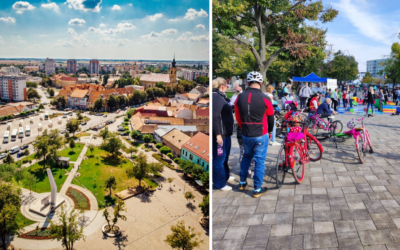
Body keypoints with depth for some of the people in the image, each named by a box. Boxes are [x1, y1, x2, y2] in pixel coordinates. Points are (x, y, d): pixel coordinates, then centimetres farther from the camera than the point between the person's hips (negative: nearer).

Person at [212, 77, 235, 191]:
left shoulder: (221, 97, 15)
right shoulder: (215, 97, -17)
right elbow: (215, 117, -24)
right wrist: (218, 134, -26)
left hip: (226, 132, 11)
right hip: (219, 134, -11)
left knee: (225, 156, 23)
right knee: (219, 158, -1)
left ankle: (225, 175, 40)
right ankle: (220, 183, 8)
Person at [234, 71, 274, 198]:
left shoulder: (239, 98, -4)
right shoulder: (265, 99, -13)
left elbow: (238, 117, 7)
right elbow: (271, 118, 1)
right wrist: (269, 130, 21)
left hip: (246, 135, 4)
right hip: (261, 135, -3)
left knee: (247, 156, 24)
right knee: (259, 161, 6)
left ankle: (242, 182, 31)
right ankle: (257, 189, 14)